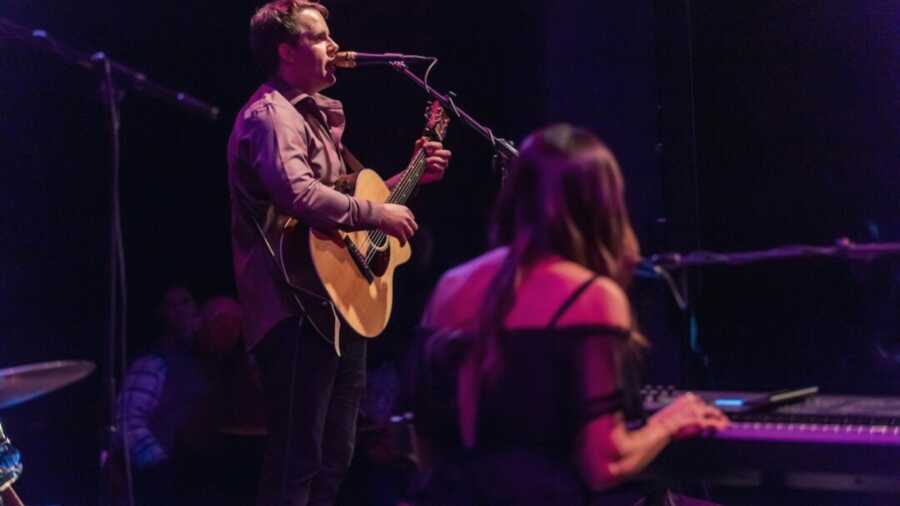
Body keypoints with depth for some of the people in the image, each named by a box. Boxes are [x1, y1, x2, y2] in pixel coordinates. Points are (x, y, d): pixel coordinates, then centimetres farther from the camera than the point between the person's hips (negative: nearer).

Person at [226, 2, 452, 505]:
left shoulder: (316, 115, 19)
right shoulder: (271, 115, -14)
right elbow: (300, 196, -30)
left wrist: (411, 176, 20)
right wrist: (380, 214, -21)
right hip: (300, 312, -10)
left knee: (334, 458, 16)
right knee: (298, 462, -9)